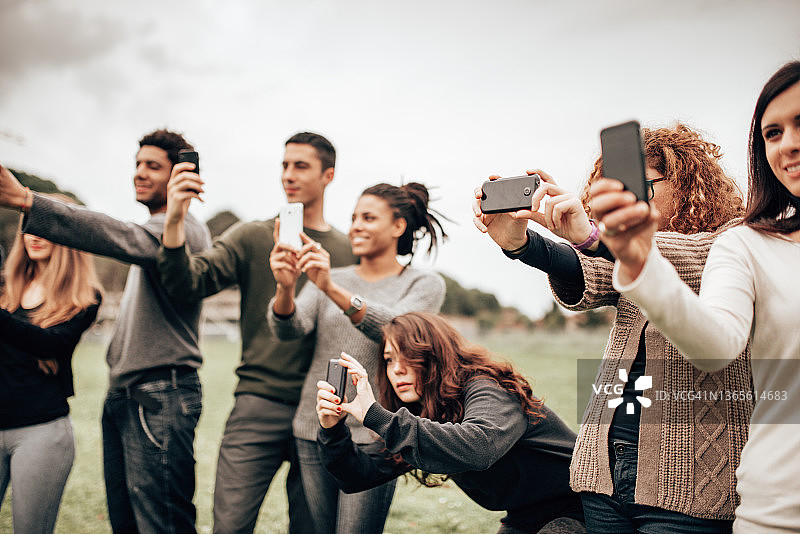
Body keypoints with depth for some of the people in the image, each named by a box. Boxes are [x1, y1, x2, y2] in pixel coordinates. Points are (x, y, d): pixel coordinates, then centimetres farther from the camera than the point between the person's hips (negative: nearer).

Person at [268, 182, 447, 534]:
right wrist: (286, 288, -26)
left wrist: (332, 289, -30)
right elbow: (287, 329, -4)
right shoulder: (327, 279, 13)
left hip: (371, 436, -4)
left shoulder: (424, 285, 4)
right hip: (313, 429, 4)